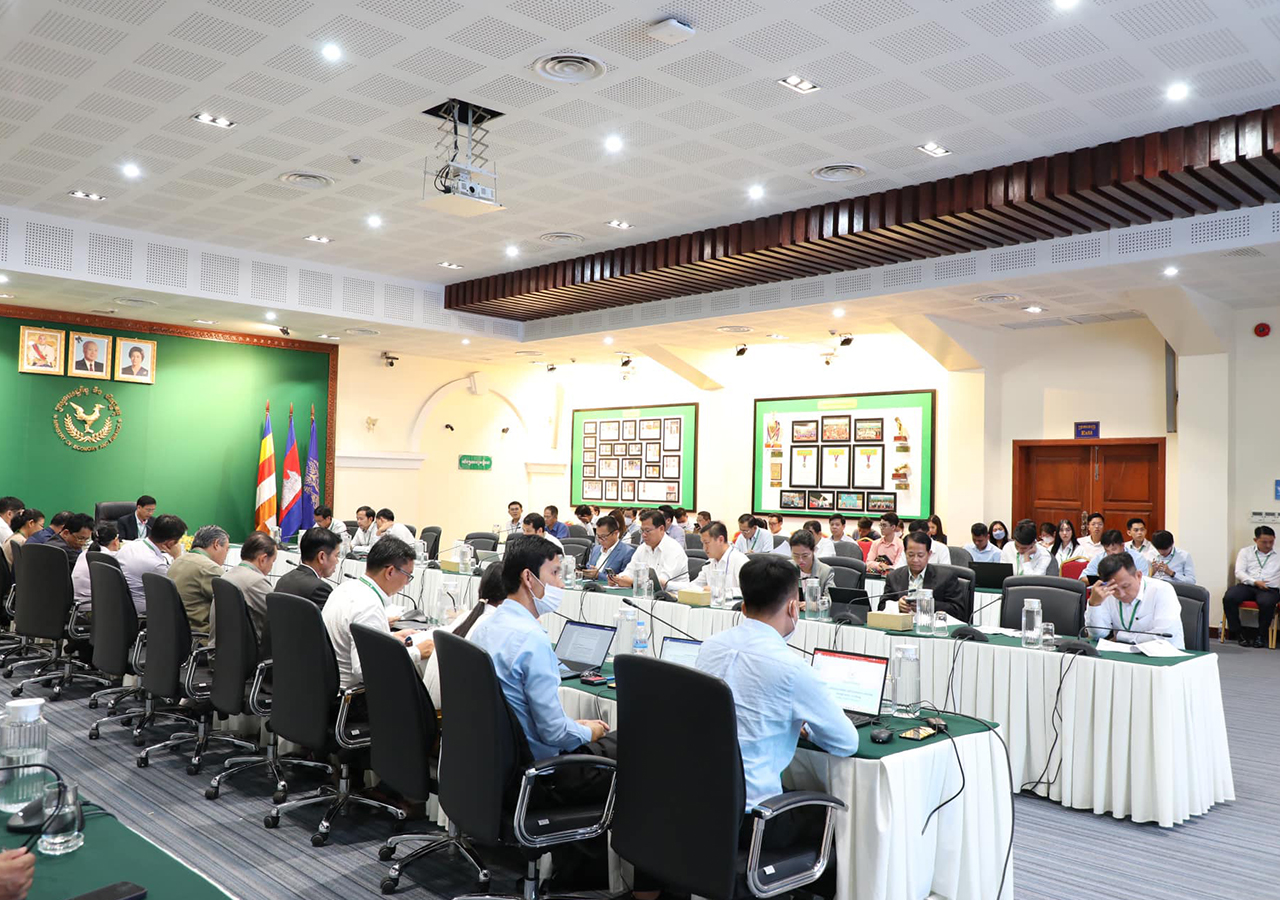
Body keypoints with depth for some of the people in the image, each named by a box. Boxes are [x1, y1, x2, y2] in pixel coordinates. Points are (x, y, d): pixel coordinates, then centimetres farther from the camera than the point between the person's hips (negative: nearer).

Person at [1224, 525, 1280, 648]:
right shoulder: (1245, 552, 16)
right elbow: (1239, 572, 4)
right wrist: (1255, 582, -12)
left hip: (1269, 588, -1)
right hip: (1247, 585, 1)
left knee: (1266, 603, -37)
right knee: (1229, 598, -30)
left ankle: (1259, 635, -14)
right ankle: (1238, 632, -13)